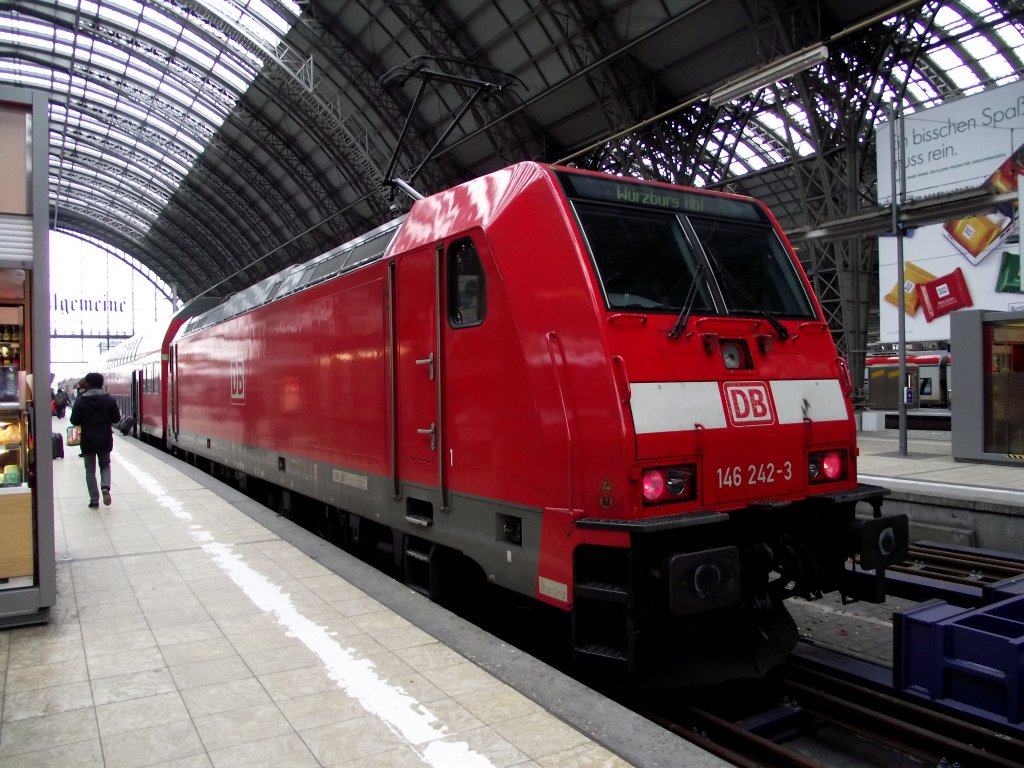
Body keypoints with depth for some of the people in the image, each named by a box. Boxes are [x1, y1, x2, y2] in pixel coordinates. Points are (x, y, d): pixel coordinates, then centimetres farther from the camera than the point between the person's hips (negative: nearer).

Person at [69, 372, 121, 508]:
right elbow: (116, 419, 2)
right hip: (105, 439, 1)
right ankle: (105, 487, -8)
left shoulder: (80, 400, -8)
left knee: (90, 470, 10)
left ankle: (94, 500, 9)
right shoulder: (109, 400, -4)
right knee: (105, 465, 19)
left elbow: (74, 421, -6)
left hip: (88, 440, -1)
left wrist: (86, 421, 13)